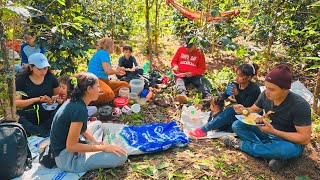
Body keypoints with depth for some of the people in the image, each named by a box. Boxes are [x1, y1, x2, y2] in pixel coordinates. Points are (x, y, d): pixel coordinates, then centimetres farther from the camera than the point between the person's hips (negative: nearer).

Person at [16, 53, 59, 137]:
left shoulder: (51, 78, 4)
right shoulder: (21, 80, -3)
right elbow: (16, 102, -11)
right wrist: (37, 99, -22)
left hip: (48, 119, 3)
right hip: (28, 121, -3)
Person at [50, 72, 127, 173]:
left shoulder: (74, 101, 3)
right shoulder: (79, 109, -25)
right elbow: (71, 146, -25)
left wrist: (96, 142, 5)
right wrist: (103, 147, -19)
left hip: (63, 147, 10)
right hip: (66, 158, -10)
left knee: (97, 125, 27)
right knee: (121, 156, -21)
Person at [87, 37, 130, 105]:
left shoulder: (103, 53, 20)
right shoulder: (103, 53, -9)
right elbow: (108, 71, -18)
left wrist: (116, 72, 31)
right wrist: (117, 71, 2)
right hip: (96, 80, -11)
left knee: (125, 84, 2)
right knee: (109, 94, -39)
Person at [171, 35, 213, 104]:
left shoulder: (199, 54, 8)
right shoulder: (181, 50, 13)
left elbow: (202, 68, 6)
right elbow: (173, 61, 18)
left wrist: (192, 73, -12)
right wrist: (175, 66, -8)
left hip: (194, 75, 0)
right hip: (181, 75, 0)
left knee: (204, 81, -29)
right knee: (179, 82, -33)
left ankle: (207, 95, -54)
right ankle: (182, 94, -64)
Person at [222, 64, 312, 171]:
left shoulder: (299, 105, -27)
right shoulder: (265, 95, -12)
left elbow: (305, 139, -26)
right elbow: (253, 110, 6)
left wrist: (273, 131, -34)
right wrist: (244, 110, -19)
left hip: (290, 142, -5)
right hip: (268, 132, 5)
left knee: (284, 149, -41)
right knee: (237, 125, -10)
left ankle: (241, 144, -17)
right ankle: (272, 154, -20)